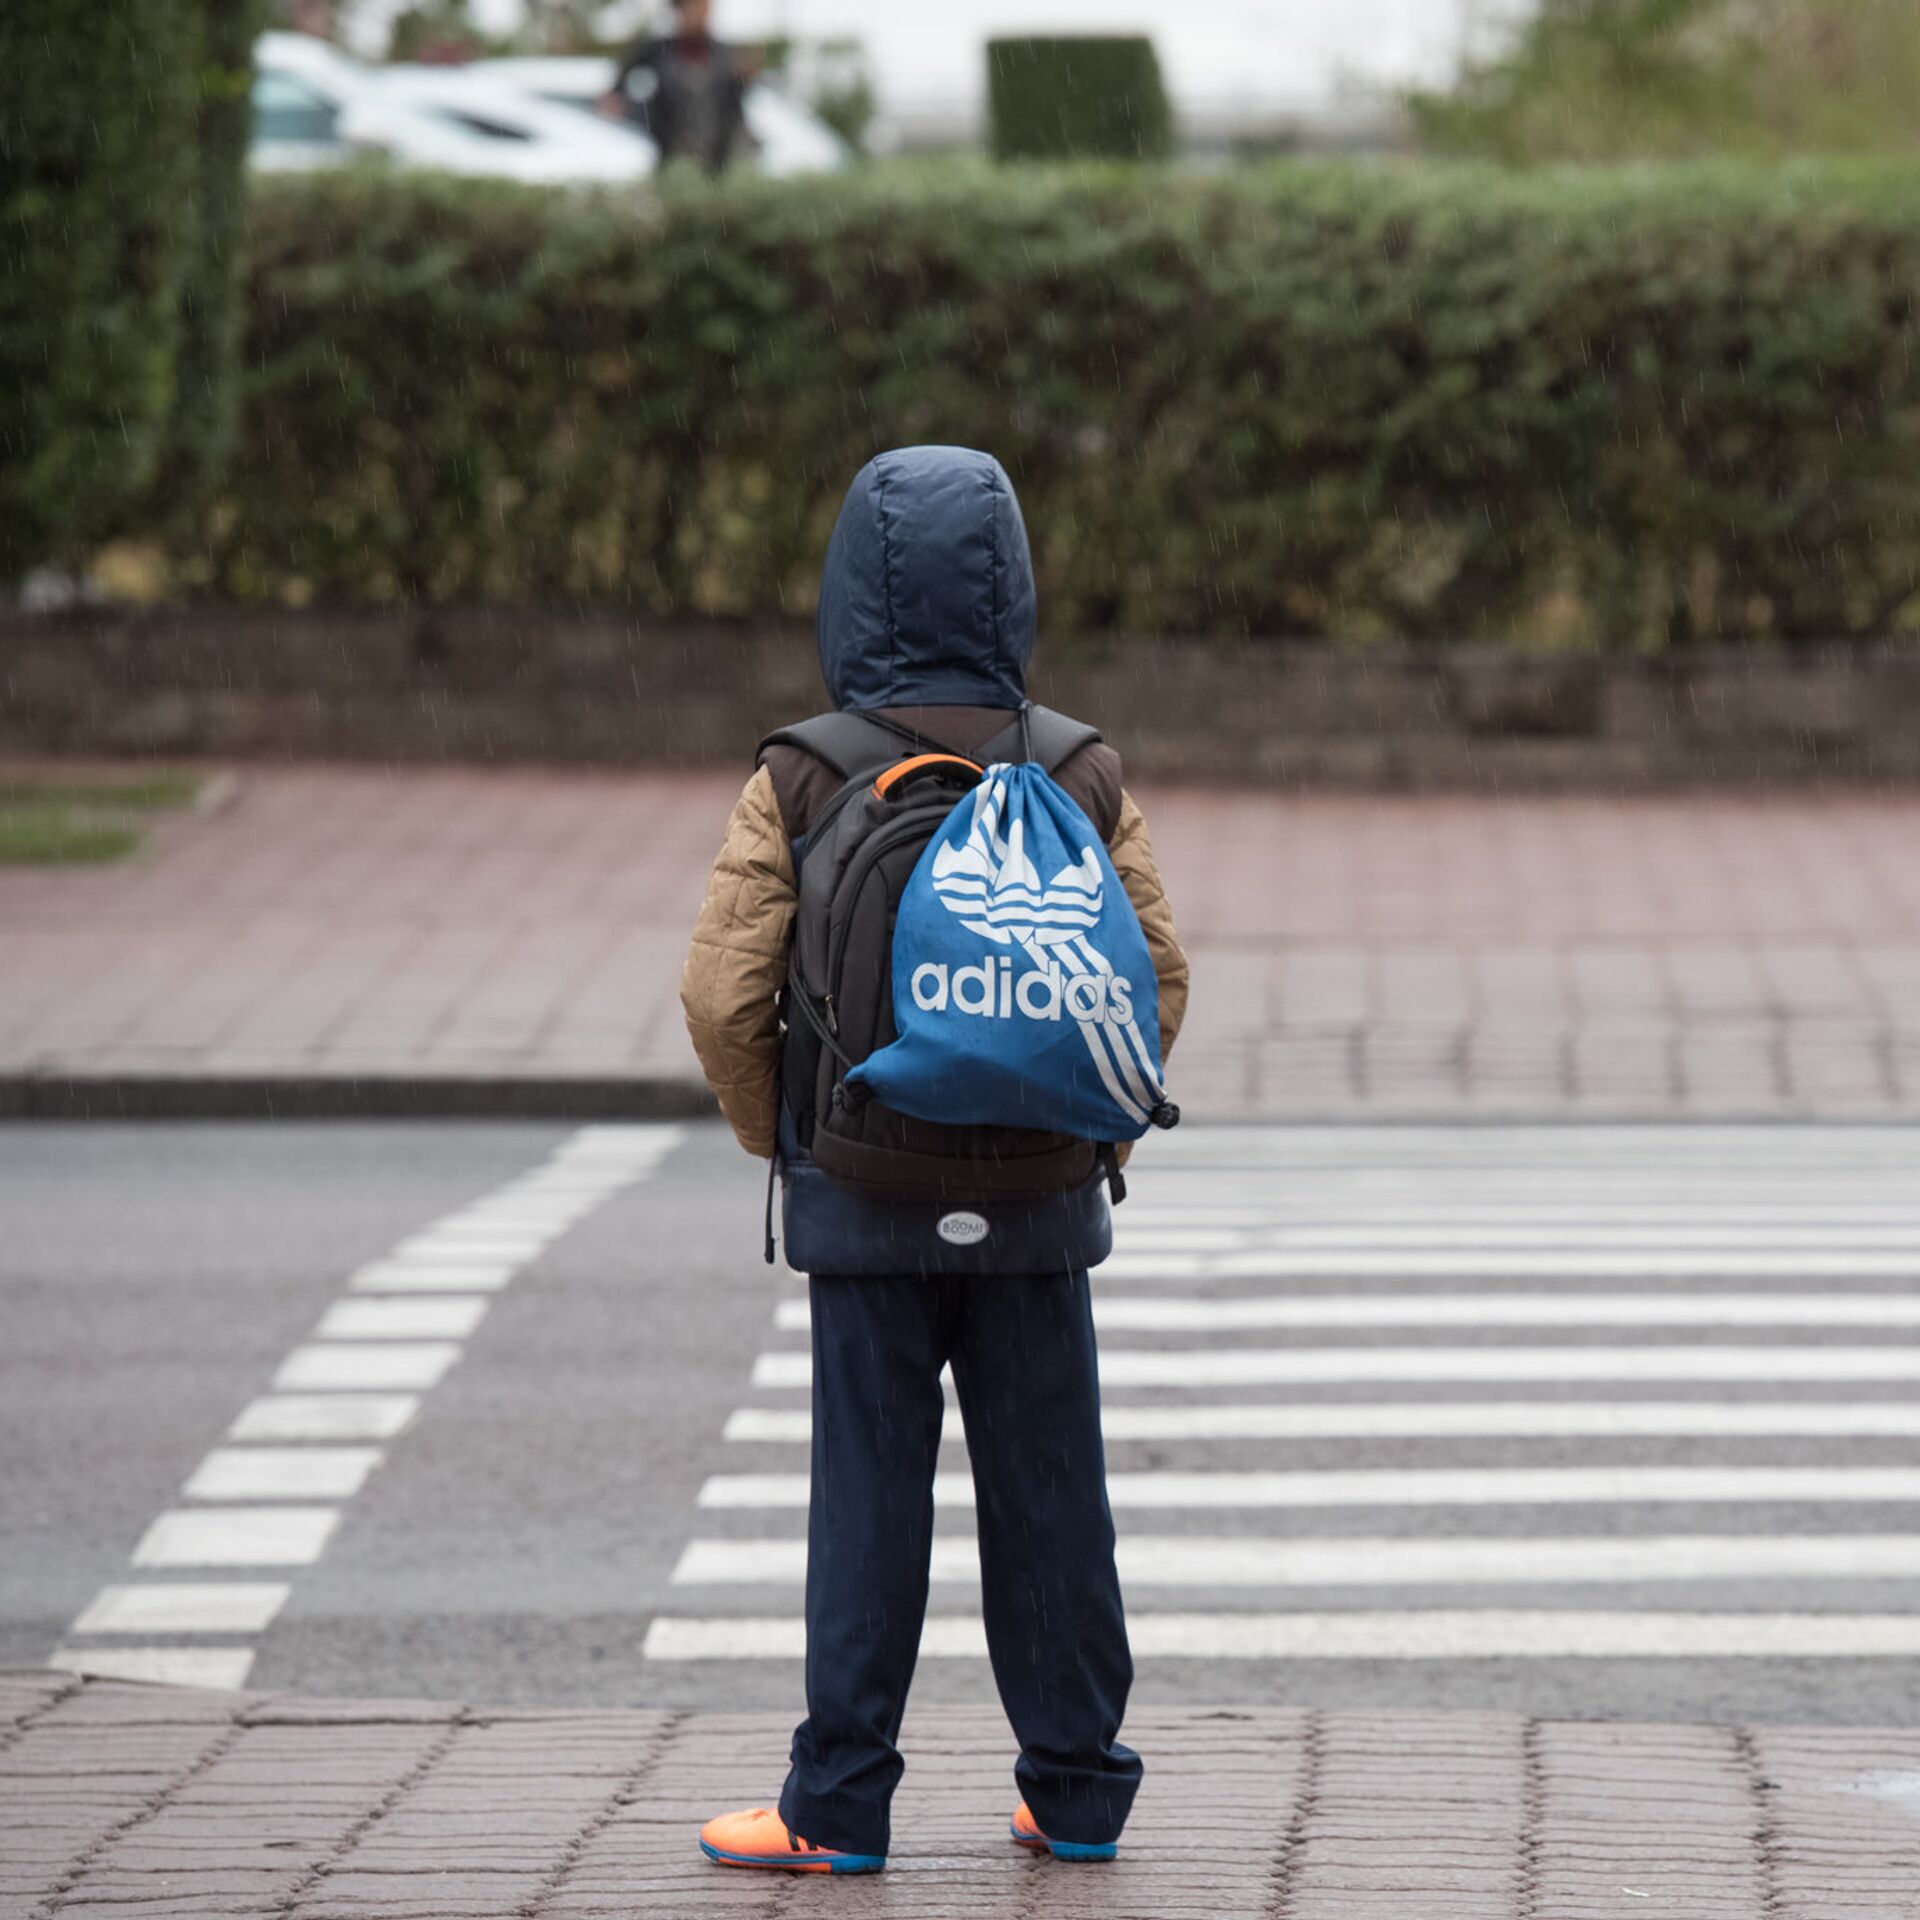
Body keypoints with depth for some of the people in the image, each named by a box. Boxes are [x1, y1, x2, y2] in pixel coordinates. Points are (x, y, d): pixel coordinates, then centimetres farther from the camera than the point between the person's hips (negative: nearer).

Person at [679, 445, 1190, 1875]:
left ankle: (838, 1807, 5)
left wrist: (779, 1141, 9)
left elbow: (723, 996, -8)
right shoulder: (1084, 776, -2)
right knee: (1047, 1490, 10)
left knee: (868, 1492, 3)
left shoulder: (803, 783, -7)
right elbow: (1159, 972, 1)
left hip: (865, 1203, -2)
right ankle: (1078, 1791, 16)